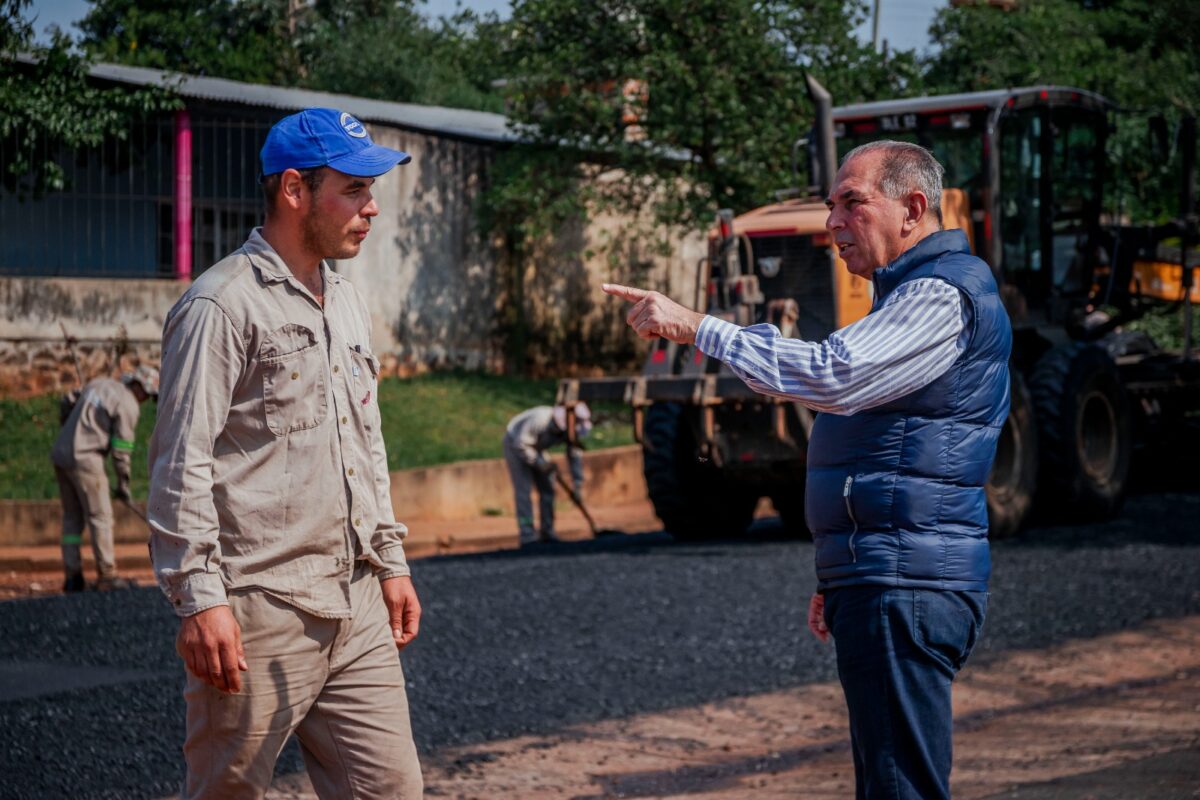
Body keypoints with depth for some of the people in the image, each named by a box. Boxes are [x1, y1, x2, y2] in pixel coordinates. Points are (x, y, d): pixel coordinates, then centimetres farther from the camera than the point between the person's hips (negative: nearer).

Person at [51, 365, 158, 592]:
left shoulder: (97, 384, 15)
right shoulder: (129, 405, -7)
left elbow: (68, 410, 19)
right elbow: (121, 448, -8)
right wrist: (123, 484, 1)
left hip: (60, 453, 8)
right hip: (85, 458, -8)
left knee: (72, 516, 12)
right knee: (100, 516, -1)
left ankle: (72, 577, 12)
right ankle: (106, 575, 0)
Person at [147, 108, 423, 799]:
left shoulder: (349, 306, 18)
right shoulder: (222, 306, -9)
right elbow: (182, 465, -14)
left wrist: (390, 561, 21)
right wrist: (199, 598, -19)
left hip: (357, 609, 8)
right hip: (258, 613, -8)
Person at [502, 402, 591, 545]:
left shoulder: (573, 430, -17)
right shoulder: (541, 419, -39)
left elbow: (575, 457, -9)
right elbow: (522, 444, -33)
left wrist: (578, 486, -11)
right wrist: (541, 463, -33)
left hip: (535, 448, 7)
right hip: (515, 443, -7)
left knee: (547, 489, 2)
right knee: (524, 490, -14)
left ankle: (547, 533, 10)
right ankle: (527, 536, -15)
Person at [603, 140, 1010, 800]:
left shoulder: (943, 295, -11)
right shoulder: (917, 295, 24)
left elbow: (834, 376, -26)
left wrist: (696, 326, -20)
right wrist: (840, 578, 24)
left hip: (903, 589, -11)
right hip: (885, 582, 11)